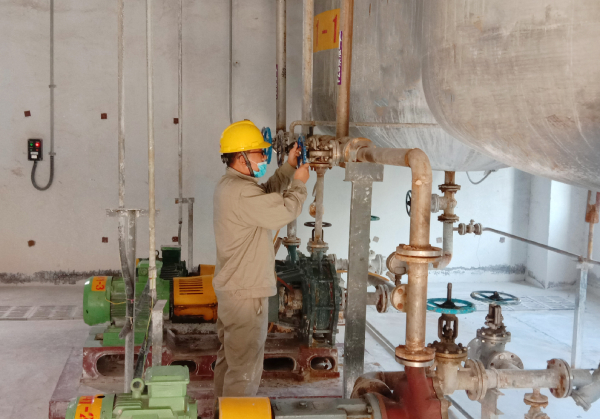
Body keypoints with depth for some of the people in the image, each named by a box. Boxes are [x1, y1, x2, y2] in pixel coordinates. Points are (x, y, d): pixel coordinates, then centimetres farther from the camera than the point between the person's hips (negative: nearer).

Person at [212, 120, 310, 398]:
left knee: (228, 357, 21)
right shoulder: (241, 192, -24)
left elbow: (267, 195, 19)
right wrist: (299, 183, -9)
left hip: (230, 288, 11)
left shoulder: (229, 184, 10)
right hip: (246, 292, -11)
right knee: (244, 367, -2)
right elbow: (284, 211, -25)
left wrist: (289, 167, 12)